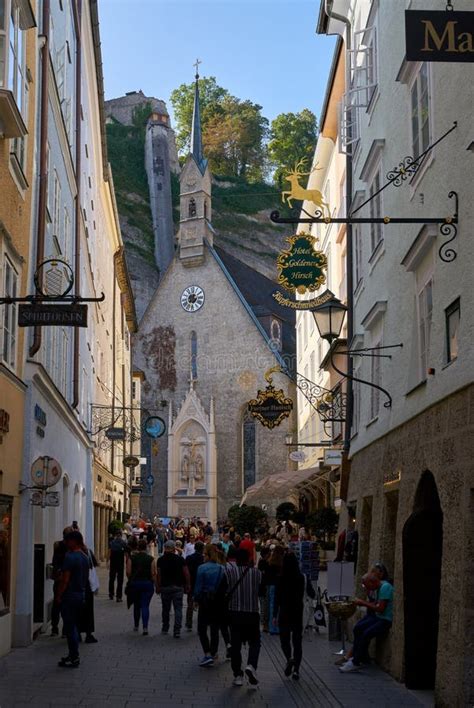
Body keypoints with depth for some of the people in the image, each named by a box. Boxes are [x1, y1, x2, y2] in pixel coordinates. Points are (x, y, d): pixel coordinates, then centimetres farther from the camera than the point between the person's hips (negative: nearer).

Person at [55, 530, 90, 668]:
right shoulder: (85, 557, 10)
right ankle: (73, 655, 24)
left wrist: (58, 596, -11)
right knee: (73, 626, 18)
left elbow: (65, 579, -19)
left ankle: (74, 658, 0)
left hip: (70, 595, -9)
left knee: (69, 627, -2)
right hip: (81, 594, 9)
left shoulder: (70, 557, -17)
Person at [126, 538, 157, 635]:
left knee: (136, 605, 18)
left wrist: (131, 580, 10)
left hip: (134, 583, 2)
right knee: (145, 606, -1)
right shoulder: (151, 559, -6)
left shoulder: (131, 557, -3)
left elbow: (128, 572, -6)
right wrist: (153, 583, 5)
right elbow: (154, 573, -9)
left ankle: (136, 626, 29)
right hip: (147, 583, -1)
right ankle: (145, 627, -14)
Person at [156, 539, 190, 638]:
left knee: (165, 609, 15)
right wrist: (187, 585, 6)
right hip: (178, 587, -1)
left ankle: (165, 629, 26)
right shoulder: (180, 559, -4)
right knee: (178, 609, 0)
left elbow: (158, 575, -4)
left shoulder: (161, 560, -3)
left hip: (165, 587, 1)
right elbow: (186, 573, -4)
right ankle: (177, 631, -8)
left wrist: (158, 587, 4)